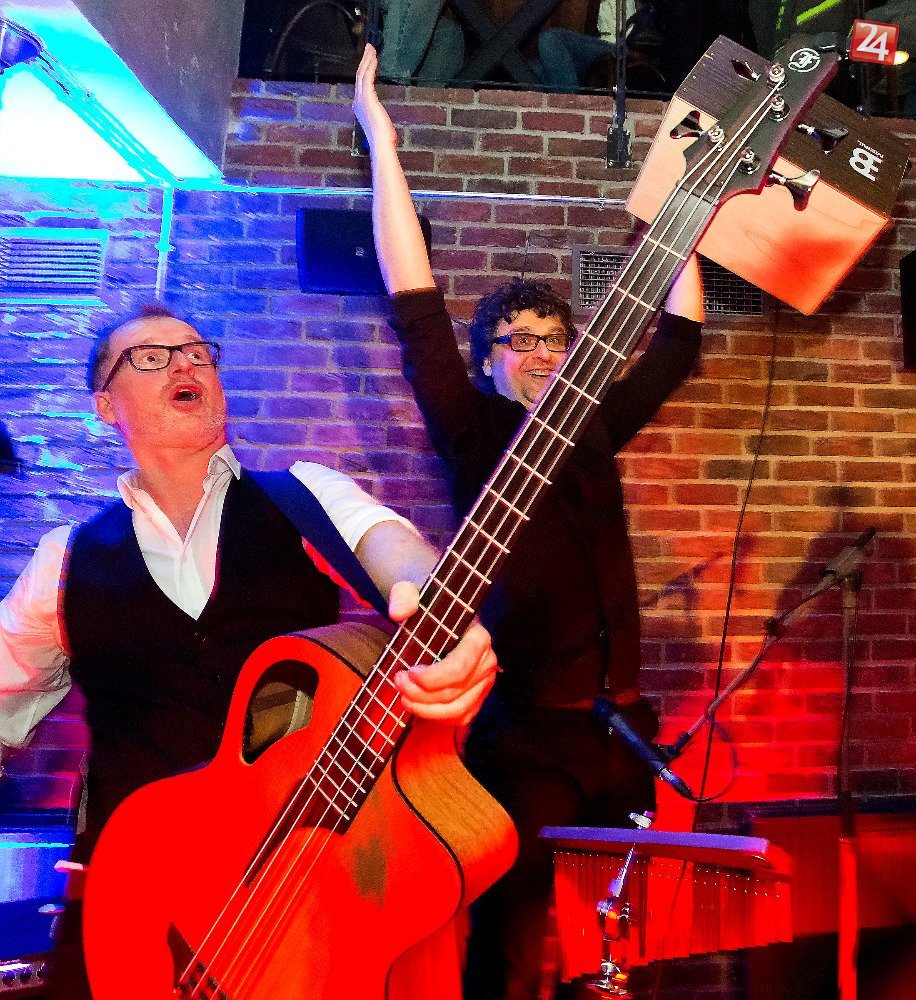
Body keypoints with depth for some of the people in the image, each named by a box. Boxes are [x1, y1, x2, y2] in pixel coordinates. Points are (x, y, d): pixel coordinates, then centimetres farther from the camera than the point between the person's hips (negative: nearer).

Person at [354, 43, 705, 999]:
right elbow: (417, 313, -8)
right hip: (525, 737, -5)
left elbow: (677, 336, 18)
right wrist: (382, 142, -7)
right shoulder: (475, 435, -2)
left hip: (619, 727, 5)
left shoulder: (595, 429, 11)